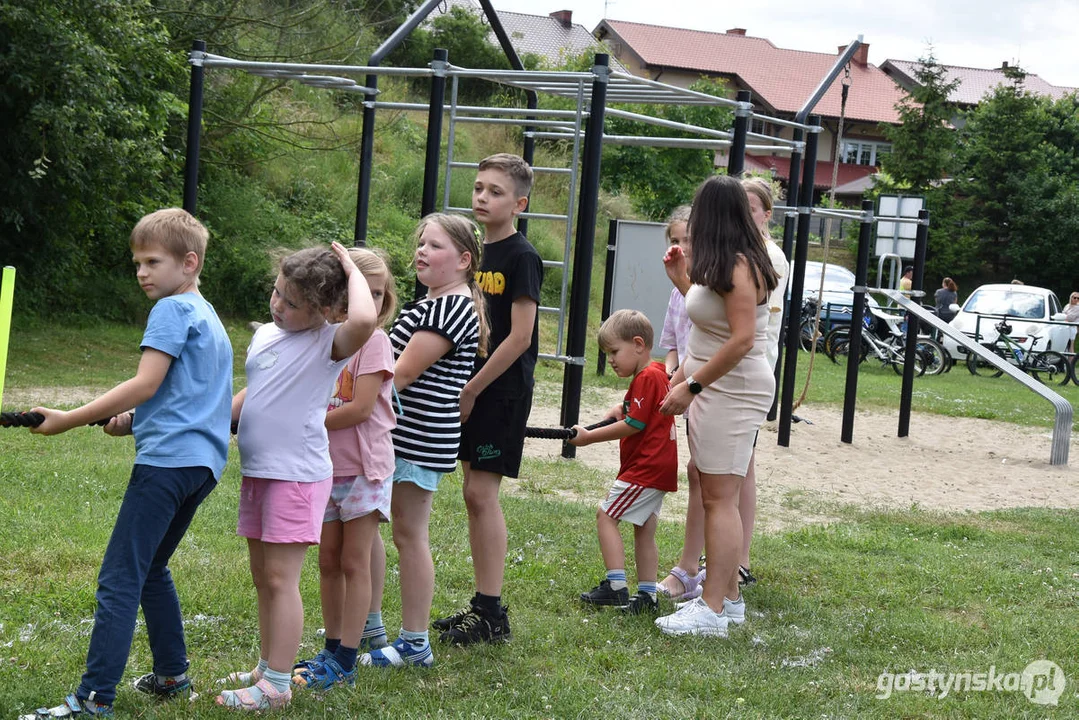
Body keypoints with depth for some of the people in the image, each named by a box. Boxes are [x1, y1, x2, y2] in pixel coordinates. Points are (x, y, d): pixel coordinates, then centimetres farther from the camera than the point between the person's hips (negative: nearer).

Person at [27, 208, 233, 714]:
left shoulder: (173, 309, -7)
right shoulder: (209, 316, 22)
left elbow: (145, 384, -15)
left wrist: (69, 420, -15)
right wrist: (134, 420, 12)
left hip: (167, 459, -10)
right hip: (203, 462, 10)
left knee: (119, 580, -12)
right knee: (150, 569, 23)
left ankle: (94, 700, -17)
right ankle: (172, 674, 28)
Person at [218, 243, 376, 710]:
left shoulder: (329, 344, -12)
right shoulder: (265, 335, 11)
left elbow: (363, 320, -35)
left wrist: (352, 272, -20)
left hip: (297, 474, -8)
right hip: (257, 470, 8)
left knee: (280, 579, -5)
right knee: (263, 577, 15)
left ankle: (277, 686, 0)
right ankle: (267, 666, 27)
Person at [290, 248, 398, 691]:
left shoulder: (374, 342, -11)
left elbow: (361, 408, -18)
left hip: (364, 468, -6)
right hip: (326, 467, 6)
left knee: (354, 561, -1)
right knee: (328, 560, 11)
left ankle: (344, 662, 1)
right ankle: (333, 648, 21)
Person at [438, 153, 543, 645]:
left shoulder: (521, 258, -12)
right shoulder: (479, 253, 13)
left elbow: (520, 336, -17)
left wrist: (471, 389, -15)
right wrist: (462, 388, 7)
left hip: (502, 389, -8)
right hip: (475, 388, 8)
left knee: (481, 493, -10)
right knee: (476, 494, 9)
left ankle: (493, 615, -5)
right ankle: (482, 605, 16)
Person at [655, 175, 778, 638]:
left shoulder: (739, 267, -15)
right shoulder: (728, 266, 16)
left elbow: (742, 340, -22)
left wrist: (692, 386, -19)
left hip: (733, 390, -10)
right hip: (716, 391, 10)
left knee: (719, 498, -10)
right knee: (717, 498, 12)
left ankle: (714, 609, -10)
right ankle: (728, 597, 19)